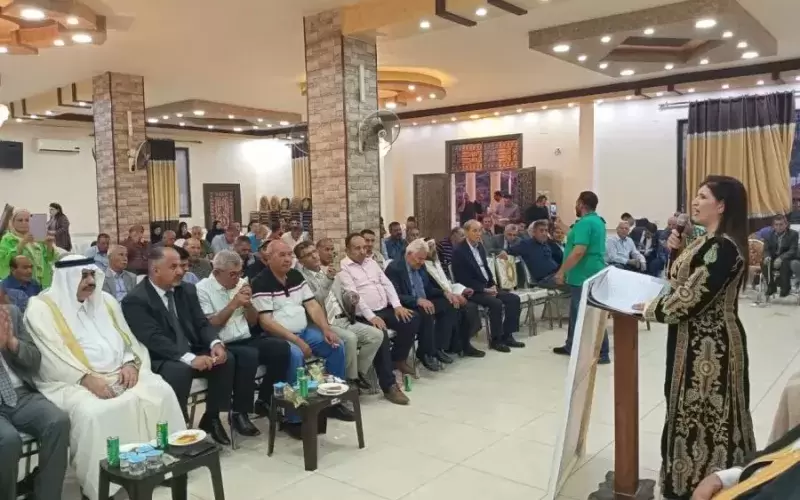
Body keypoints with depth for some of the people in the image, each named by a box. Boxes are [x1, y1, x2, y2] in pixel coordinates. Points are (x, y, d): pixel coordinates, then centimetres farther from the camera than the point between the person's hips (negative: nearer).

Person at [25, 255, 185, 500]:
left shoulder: (105, 300, 14)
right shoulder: (41, 308, -4)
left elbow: (127, 339, 14)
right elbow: (51, 356, -13)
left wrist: (130, 363, -7)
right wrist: (87, 378, -23)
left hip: (120, 373, 5)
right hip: (72, 382, -5)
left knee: (161, 392, -16)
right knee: (92, 413, -34)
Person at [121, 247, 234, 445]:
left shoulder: (187, 290, 8)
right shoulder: (135, 300, -13)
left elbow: (202, 323, 6)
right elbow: (154, 339, -23)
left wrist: (215, 343, -18)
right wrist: (190, 358, -34)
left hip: (194, 353, 6)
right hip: (160, 360, -6)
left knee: (226, 360, -18)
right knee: (179, 371, -36)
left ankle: (211, 418, -2)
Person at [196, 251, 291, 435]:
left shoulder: (240, 284, 11)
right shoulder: (202, 289, -6)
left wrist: (248, 304, -5)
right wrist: (233, 304, -15)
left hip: (246, 340, 6)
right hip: (222, 345, -6)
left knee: (281, 348, -16)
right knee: (249, 355, -35)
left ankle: (265, 400, 3)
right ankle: (239, 413, -17)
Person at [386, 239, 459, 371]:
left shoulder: (420, 266, 11)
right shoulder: (394, 268, -15)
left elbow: (428, 289, 19)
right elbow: (395, 296, -24)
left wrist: (445, 293, 0)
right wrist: (418, 300, -36)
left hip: (424, 302, 9)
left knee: (449, 305, -9)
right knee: (427, 313, -34)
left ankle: (438, 348, -5)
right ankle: (425, 353, -15)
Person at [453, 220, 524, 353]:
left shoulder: (480, 246, 12)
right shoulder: (459, 251, -14)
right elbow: (463, 279, -18)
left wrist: (493, 285, 1)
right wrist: (484, 289, -18)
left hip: (487, 286, 9)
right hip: (473, 290, -9)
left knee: (514, 299, -4)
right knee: (496, 303, -28)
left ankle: (507, 336, 3)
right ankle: (495, 340, -12)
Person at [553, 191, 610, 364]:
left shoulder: (585, 223, -19)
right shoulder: (597, 221, 13)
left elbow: (578, 252, -27)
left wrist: (562, 271, -21)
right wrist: (566, 230, 25)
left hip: (584, 276, -11)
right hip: (591, 274, 11)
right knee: (577, 311, 19)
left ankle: (601, 354, 2)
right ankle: (572, 346, 30)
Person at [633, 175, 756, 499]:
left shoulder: (723, 247, -21)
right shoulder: (708, 242, 10)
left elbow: (692, 299, -24)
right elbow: (683, 282, 17)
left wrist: (648, 310, -11)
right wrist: (678, 251, 2)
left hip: (711, 345, -10)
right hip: (696, 341, 10)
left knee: (706, 415, 4)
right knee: (694, 412, 18)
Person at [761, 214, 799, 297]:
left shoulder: (793, 234, -8)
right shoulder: (769, 234, 2)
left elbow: (793, 251, -18)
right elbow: (766, 249, -1)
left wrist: (781, 258, -35)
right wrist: (767, 256, -26)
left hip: (787, 259, -3)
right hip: (773, 259, 4)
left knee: (784, 263, -37)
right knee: (764, 263, -27)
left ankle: (785, 287, -17)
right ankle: (771, 286, -13)